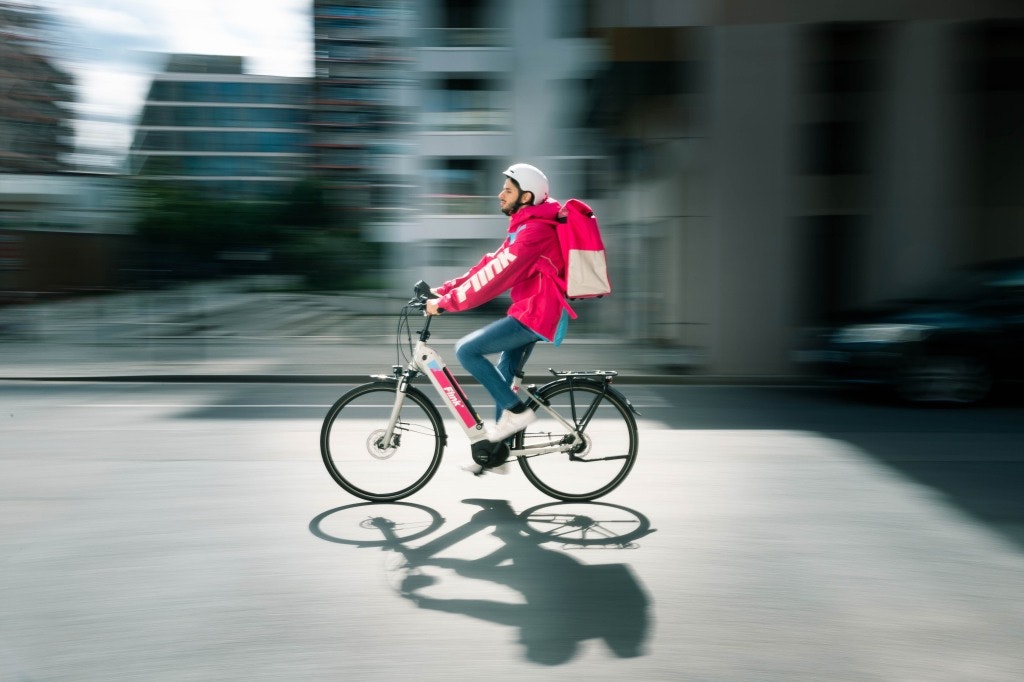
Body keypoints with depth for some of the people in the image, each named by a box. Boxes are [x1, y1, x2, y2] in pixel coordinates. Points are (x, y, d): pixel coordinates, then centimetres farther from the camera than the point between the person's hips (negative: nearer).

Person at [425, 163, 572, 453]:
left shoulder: (534, 231, -17)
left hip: (535, 313, -10)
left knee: (466, 350, -14)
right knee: (503, 376, 14)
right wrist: (445, 289, 6)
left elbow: (496, 276, -23)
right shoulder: (525, 227, 17)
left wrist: (446, 303, -20)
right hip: (532, 310, 10)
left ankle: (517, 410, -6)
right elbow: (490, 263, 14)